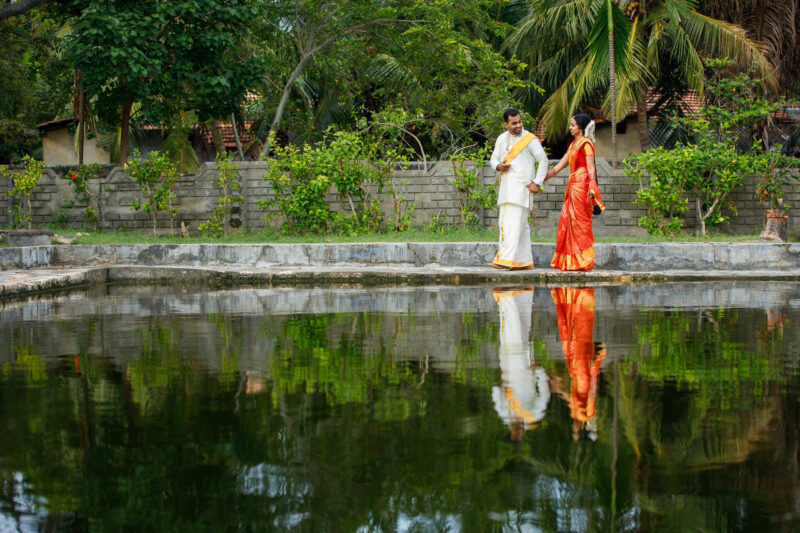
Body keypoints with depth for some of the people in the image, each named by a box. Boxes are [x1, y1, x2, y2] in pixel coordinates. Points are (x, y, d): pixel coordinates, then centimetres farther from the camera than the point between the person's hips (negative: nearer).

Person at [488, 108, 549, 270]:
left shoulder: (530, 139, -4)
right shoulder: (501, 139, 14)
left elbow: (543, 160, -2)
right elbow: (493, 159, 20)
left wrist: (537, 183, -7)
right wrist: (498, 166, -4)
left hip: (521, 187, -7)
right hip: (506, 187, 7)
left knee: (514, 222, -14)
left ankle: (507, 260, -20)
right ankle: (525, 261, 11)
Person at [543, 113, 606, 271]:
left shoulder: (586, 144, -6)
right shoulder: (574, 144, 20)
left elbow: (591, 169, -15)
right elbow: (558, 167, 22)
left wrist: (592, 189, -26)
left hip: (582, 186, -9)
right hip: (573, 186, 9)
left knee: (580, 223, -6)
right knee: (567, 223, 7)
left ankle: (583, 261, -2)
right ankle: (570, 261, 10)